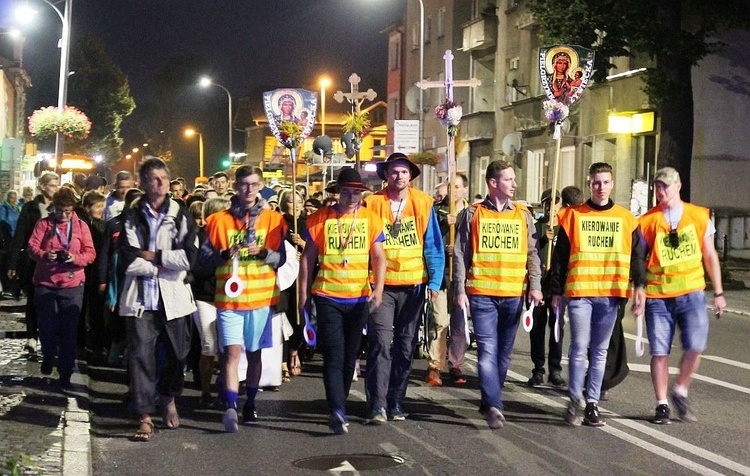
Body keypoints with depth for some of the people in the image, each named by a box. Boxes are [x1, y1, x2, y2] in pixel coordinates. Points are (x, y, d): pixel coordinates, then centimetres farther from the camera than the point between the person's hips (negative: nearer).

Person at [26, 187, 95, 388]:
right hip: (45, 283, 0)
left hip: (72, 284, 0)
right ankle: (48, 356, 35)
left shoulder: (81, 226, 5)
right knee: (47, 325, 5)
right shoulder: (43, 224, 5)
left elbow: (90, 253, 2)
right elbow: (31, 247, -3)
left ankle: (66, 371, 8)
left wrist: (75, 258, -19)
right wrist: (44, 255, -24)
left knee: (69, 329, -1)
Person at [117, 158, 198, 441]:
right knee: (141, 355, -7)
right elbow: (128, 261, -7)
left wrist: (151, 255, -8)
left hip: (174, 297, 1)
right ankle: (145, 416, -2)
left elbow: (189, 257, -8)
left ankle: (169, 399, 38)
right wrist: (162, 266, -10)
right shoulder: (132, 217, 3)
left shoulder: (181, 216, 4)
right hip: (141, 298, -1)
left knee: (176, 354, 12)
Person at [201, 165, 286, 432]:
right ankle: (231, 408, -20)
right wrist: (224, 254, -16)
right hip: (229, 297, -2)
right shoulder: (219, 220, 4)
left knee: (254, 353, 10)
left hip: (260, 297, 2)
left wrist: (262, 252, -15)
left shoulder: (272, 219, 7)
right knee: (232, 352, -13)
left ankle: (250, 404, 24)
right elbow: (205, 257, 3)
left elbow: (281, 258, 5)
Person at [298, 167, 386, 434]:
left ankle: (338, 409, 23)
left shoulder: (371, 219, 4)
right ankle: (338, 412, -17)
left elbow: (379, 258, 0)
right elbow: (308, 258, 5)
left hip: (360, 298, 2)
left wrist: (378, 288, -15)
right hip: (328, 297, -2)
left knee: (350, 357, 10)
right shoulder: (320, 219, 1)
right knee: (334, 356, -10)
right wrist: (303, 295, 2)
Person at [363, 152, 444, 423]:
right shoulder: (372, 204, 0)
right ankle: (377, 404, -7)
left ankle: (396, 402, 18)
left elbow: (434, 246, 4)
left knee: (406, 346, 8)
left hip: (413, 285, 2)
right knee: (380, 344, -10)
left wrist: (434, 281, -4)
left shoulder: (423, 204, 3)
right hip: (381, 286, -2)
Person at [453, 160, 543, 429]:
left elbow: (532, 253, 11)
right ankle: (494, 406, -14)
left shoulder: (523, 215, 11)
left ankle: (489, 402, 22)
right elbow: (460, 254, 4)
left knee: (504, 352, 9)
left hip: (514, 294, 3)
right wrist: (460, 290, -3)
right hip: (481, 293, -3)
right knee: (487, 350, -11)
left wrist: (535, 286, -2)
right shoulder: (474, 214, 4)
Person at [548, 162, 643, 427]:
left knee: (600, 351, 8)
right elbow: (560, 257, 5)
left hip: (610, 295, 2)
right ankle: (575, 401, 4)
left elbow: (635, 257, 11)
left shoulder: (626, 218, 10)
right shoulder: (573, 216, 4)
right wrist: (556, 292, 2)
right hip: (579, 292, -2)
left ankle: (592, 403, 14)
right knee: (580, 348, -7)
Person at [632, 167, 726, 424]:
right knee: (659, 352, 0)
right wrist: (639, 292, -7)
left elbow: (710, 256, 11)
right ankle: (662, 404, 13)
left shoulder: (699, 216, 6)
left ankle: (680, 391, 13)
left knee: (695, 346, -11)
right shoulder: (647, 221, 3)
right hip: (658, 296, 0)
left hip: (692, 293, 0)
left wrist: (718, 292, 10)